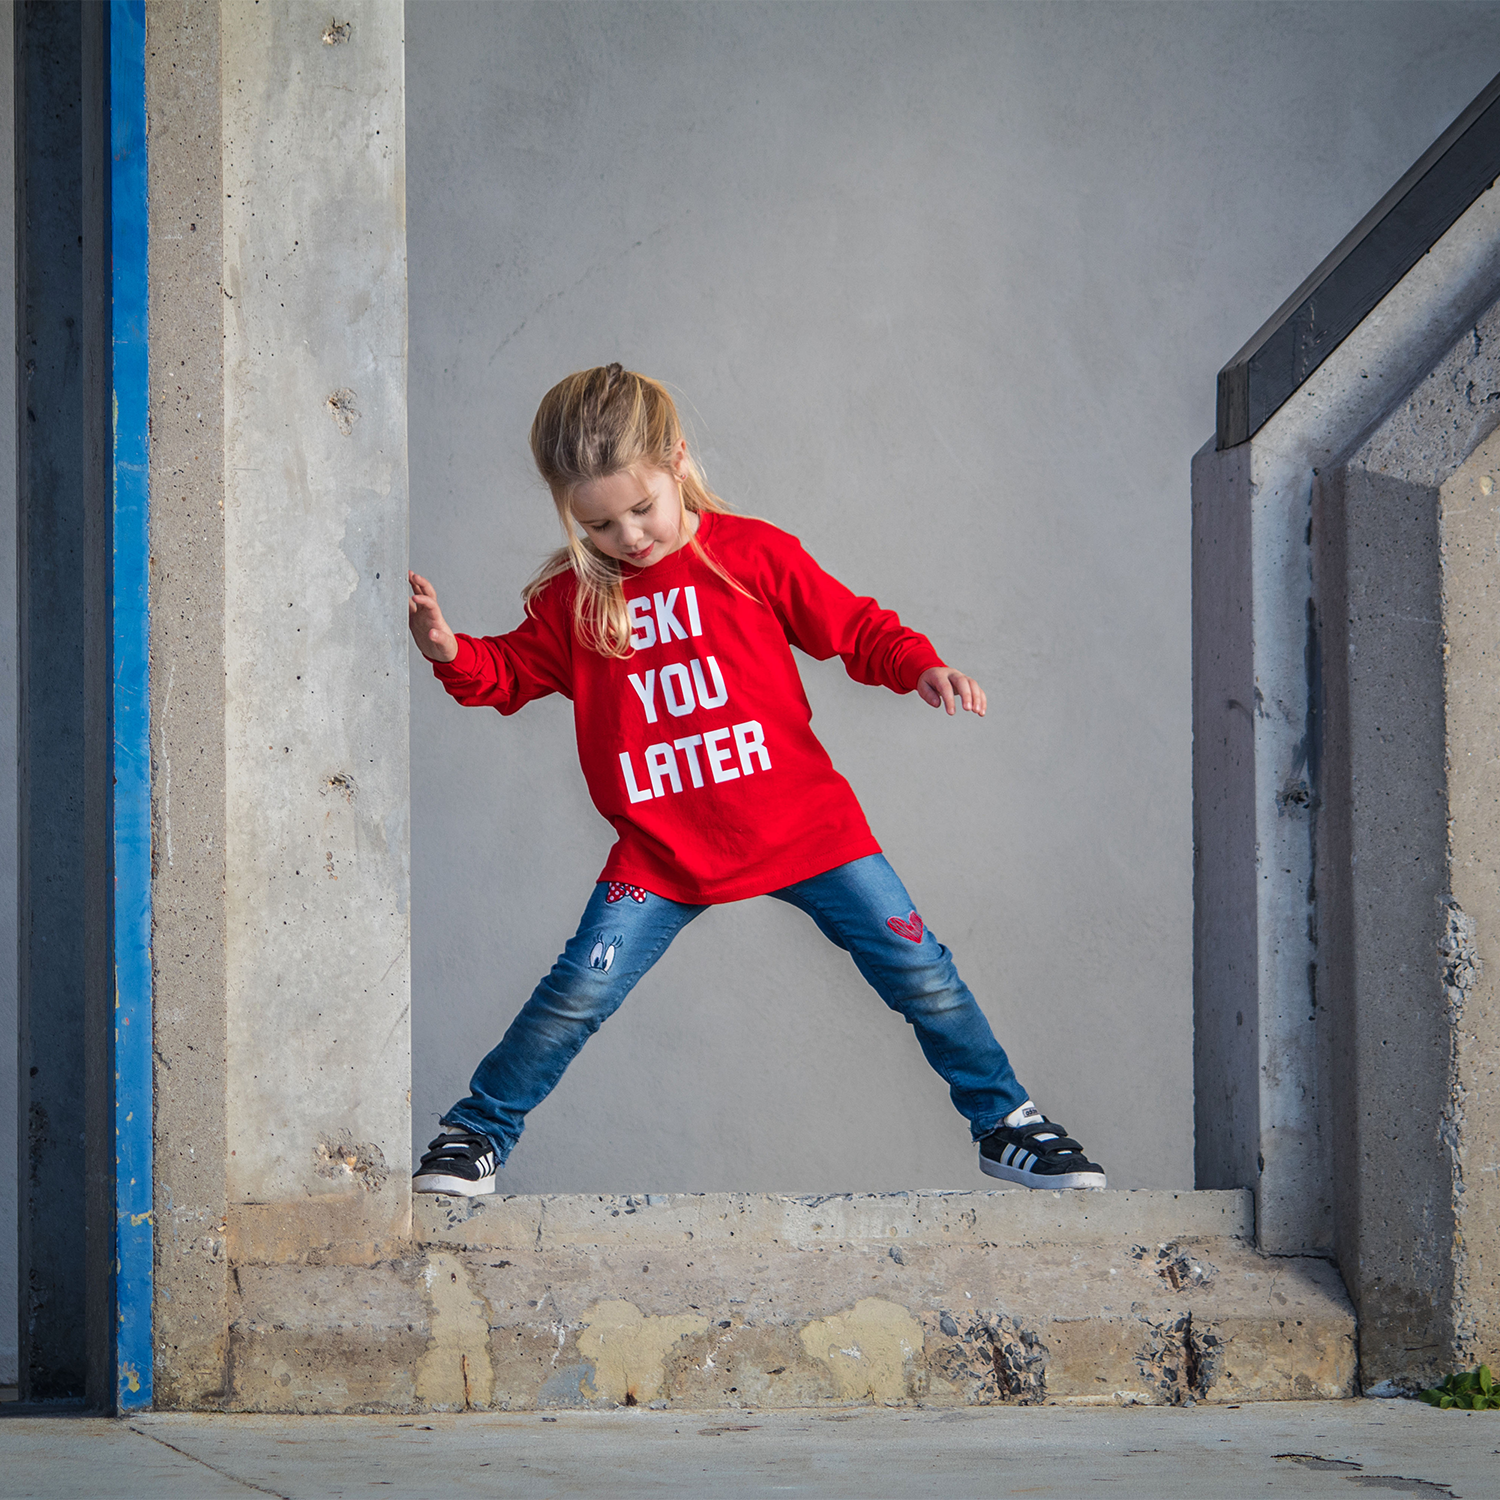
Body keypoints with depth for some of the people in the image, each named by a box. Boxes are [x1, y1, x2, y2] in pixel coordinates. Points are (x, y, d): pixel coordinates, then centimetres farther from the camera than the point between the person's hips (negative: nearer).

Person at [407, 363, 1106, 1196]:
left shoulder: (753, 554, -3)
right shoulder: (571, 597, 2)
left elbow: (853, 626, 3)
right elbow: (512, 673, 12)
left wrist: (921, 667, -14)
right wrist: (453, 655, -9)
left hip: (803, 826, -1)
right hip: (662, 853, 1)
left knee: (921, 973, 0)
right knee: (577, 994, -8)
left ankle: (1006, 1126, 16)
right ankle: (477, 1135, 10)